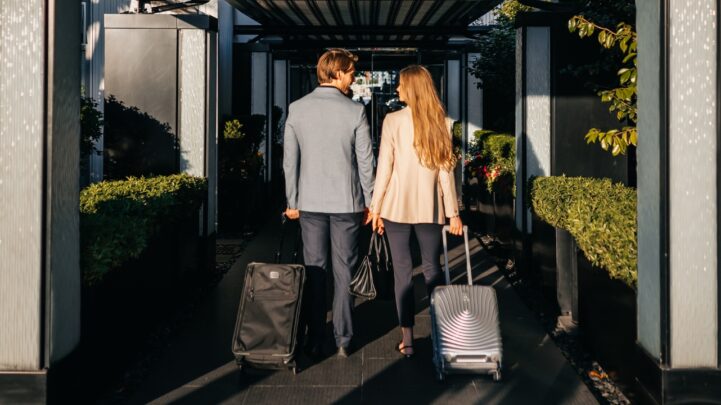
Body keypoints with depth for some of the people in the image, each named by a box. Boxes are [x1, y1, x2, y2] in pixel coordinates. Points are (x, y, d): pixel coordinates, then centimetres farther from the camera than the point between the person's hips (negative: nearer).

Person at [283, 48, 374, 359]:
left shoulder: (296, 109, -1)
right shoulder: (355, 111, -8)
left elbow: (289, 161, 2)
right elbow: (365, 162, -5)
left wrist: (292, 202, 10)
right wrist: (369, 202, 6)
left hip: (310, 203, 2)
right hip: (346, 203, -2)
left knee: (314, 271, 9)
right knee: (344, 271, 7)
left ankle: (314, 341, 15)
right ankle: (342, 341, 14)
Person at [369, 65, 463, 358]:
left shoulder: (393, 120, -6)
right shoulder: (441, 122, 2)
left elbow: (384, 168, -7)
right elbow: (445, 171, 0)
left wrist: (375, 208, 0)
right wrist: (453, 212, 4)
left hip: (397, 206, -2)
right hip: (430, 208, 3)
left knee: (402, 270, 4)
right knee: (432, 268, 13)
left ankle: (407, 339, 6)